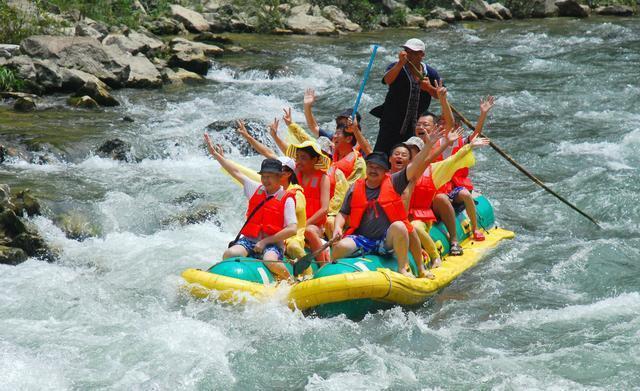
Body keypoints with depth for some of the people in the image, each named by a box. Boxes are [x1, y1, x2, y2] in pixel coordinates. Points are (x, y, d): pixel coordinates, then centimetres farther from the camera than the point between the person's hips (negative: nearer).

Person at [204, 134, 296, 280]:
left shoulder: (287, 199, -3)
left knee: (271, 262, -36)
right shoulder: (256, 189, 13)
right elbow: (236, 173, 22)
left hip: (272, 243, -4)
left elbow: (292, 229, -11)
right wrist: (216, 154, 26)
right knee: (229, 254, -26)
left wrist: (265, 241, -13)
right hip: (248, 240, 4)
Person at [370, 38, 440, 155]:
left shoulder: (431, 74, 3)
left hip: (415, 126, 3)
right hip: (391, 123, -3)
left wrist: (429, 88, -20)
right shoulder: (396, 68, -5)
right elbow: (387, 80, -27)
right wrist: (401, 63, -39)